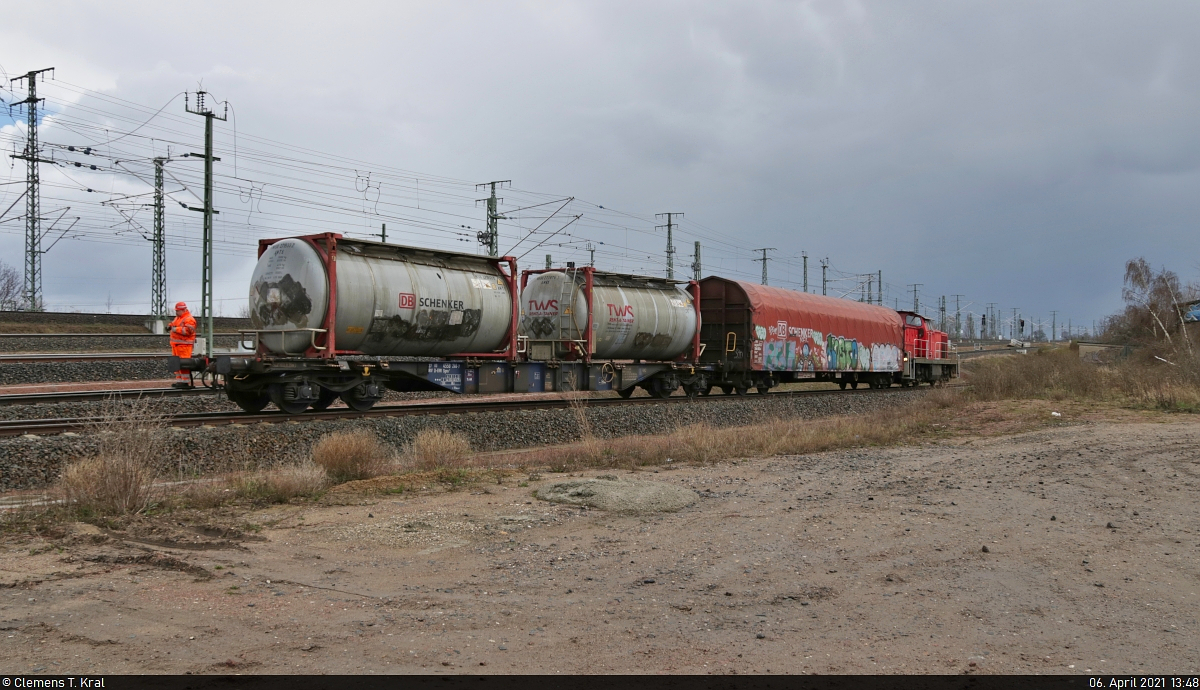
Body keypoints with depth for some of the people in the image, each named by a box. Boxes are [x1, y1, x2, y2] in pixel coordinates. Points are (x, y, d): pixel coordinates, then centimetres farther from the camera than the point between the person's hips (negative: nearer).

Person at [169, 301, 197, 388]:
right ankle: (179, 380, 16)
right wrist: (171, 326, 10)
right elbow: (175, 326, 33)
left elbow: (188, 331, -22)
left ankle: (186, 382, -12)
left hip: (184, 344, -10)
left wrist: (176, 329, -21)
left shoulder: (189, 319, -11)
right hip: (176, 344, 10)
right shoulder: (178, 318, 21)